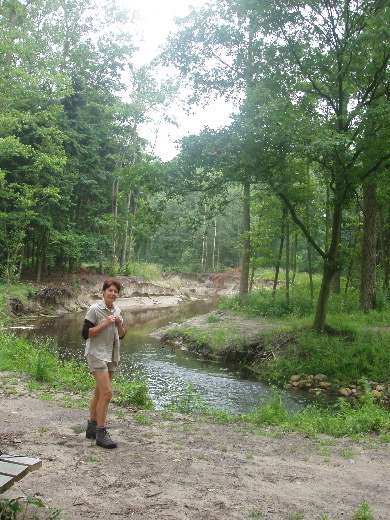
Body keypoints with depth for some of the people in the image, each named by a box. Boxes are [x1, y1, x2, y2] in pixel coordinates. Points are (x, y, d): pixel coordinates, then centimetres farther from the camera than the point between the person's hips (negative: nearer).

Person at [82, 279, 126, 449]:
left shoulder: (117, 310, 9)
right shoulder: (95, 309, -12)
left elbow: (121, 335, 15)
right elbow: (85, 334, -15)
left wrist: (120, 324, -6)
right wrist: (105, 323, -21)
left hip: (111, 356, 7)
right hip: (97, 354, -7)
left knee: (99, 393, 15)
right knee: (106, 392, -15)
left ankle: (91, 427, 26)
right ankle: (101, 433, -7)